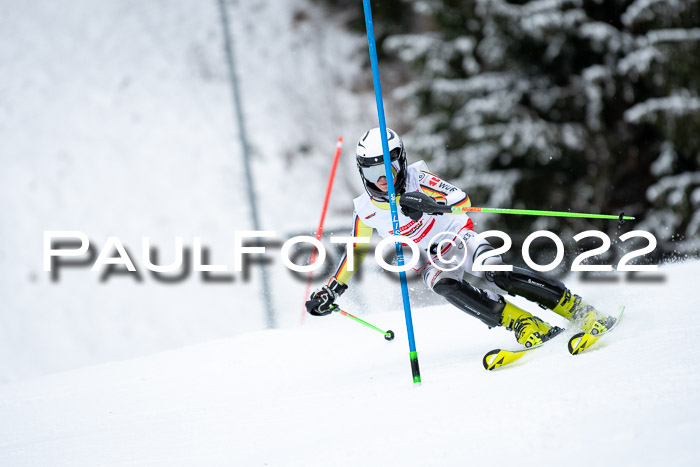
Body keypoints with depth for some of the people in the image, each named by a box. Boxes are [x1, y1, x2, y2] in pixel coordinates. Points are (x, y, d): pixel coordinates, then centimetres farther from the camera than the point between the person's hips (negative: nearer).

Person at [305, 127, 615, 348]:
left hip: (459, 239, -2)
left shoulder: (417, 180, -15)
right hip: (431, 263, 2)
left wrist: (430, 204, -44)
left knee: (499, 275, -29)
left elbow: (462, 199, -25)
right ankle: (528, 328, -36)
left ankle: (584, 314, -22)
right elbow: (357, 250, 12)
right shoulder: (366, 210, -4)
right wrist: (331, 290, 9)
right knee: (445, 286, -33)